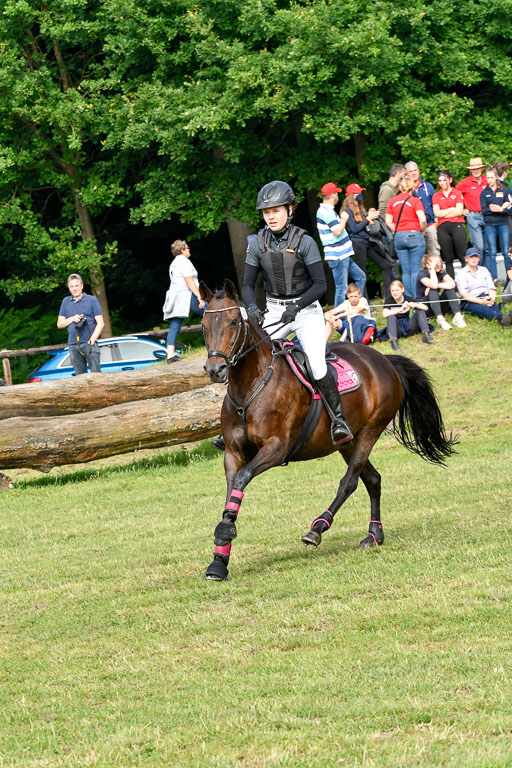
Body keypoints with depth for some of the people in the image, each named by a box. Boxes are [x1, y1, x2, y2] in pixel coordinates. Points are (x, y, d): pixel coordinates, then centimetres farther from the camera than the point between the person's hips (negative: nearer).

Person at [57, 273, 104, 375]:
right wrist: (72, 319, -4)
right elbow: (59, 324, 15)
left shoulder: (92, 300, 4)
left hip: (89, 343, -4)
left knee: (96, 374, -13)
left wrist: (92, 339, -13)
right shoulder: (66, 302, 15)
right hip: (73, 346, 4)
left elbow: (101, 323, -1)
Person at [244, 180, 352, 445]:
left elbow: (320, 284, -13)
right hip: (274, 312, 4)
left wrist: (296, 307, -25)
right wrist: (252, 308, -18)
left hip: (306, 311, -4)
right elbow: (248, 284, 3)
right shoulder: (258, 245, -1)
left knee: (317, 366, -23)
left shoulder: (304, 242, -12)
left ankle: (339, 421, -12)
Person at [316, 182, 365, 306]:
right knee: (341, 288, -7)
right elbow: (337, 231, -24)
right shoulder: (326, 212, -18)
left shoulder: (326, 210, 16)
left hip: (343, 255, 11)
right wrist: (344, 219, -9)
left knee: (360, 277, 17)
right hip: (337, 256, -11)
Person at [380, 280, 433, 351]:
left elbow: (425, 307, -8)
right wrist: (401, 309, -32)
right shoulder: (389, 300, -7)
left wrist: (415, 305, -29)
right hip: (397, 328, -3)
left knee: (420, 310, -11)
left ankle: (425, 334, -24)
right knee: (391, 317, -31)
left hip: (408, 327, 3)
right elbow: (385, 314, -26)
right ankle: (393, 340, -45)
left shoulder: (407, 299, -3)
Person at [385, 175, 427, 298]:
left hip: (398, 237, 4)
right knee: (416, 269, -1)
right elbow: (422, 220, -14)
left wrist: (397, 231, 13)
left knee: (405, 271, 7)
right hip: (414, 235, -4)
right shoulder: (415, 201, -6)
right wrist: (422, 231, 3)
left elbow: (388, 222, 6)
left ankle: (408, 298, 6)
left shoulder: (392, 201, 7)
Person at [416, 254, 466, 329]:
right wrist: (432, 269, -28)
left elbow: (452, 283, -19)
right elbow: (433, 285, -34)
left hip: (438, 304, 5)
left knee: (450, 289, -19)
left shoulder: (441, 272, 0)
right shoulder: (422, 274, -15)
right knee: (433, 291, -32)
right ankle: (439, 319, -46)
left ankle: (457, 316, -32)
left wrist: (437, 285, -27)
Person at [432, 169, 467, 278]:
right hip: (443, 228, 2)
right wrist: (452, 209, -2)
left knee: (462, 256, -9)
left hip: (457, 225, -2)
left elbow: (459, 212, -2)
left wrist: (443, 214, -1)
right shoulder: (436, 196, 13)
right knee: (448, 259, 2)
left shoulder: (457, 193, 9)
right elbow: (437, 213, 1)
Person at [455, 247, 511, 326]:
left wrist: (492, 298, -14)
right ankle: (503, 317, -68)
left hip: (485, 298, 4)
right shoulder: (461, 273, 6)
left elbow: (492, 288, 11)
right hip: (470, 302, -4)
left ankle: (503, 320, -67)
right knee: (484, 309, -38)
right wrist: (481, 301, -19)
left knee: (492, 305, -34)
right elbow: (464, 294, -6)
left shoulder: (484, 270, 20)